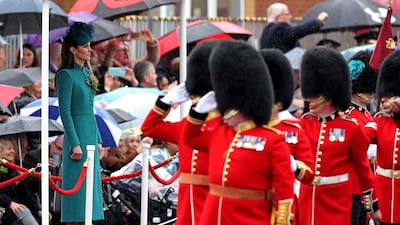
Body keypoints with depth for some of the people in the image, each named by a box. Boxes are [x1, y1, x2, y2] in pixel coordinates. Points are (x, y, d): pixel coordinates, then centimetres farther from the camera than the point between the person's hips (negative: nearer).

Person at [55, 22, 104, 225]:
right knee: (77, 185, -8)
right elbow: (65, 112, -15)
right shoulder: (65, 75, -10)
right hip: (77, 135, -9)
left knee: (89, 186, 8)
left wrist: (98, 140, 17)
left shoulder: (85, 74, 15)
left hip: (90, 136, 9)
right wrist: (75, 144, -19)